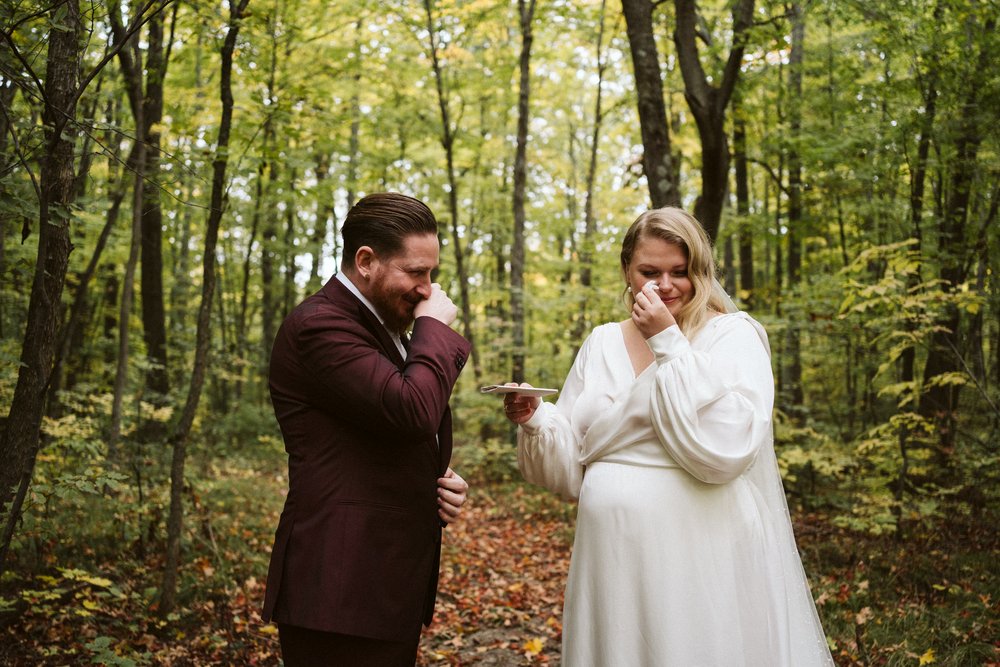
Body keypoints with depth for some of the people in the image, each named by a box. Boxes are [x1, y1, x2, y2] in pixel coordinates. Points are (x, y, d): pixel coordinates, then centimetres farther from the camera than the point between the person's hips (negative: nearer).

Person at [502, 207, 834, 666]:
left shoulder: (733, 335, -5)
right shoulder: (602, 343, 8)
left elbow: (724, 448, -21)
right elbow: (574, 466, 11)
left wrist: (668, 344, -18)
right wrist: (534, 420, -8)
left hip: (704, 564, -4)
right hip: (614, 563, 4)